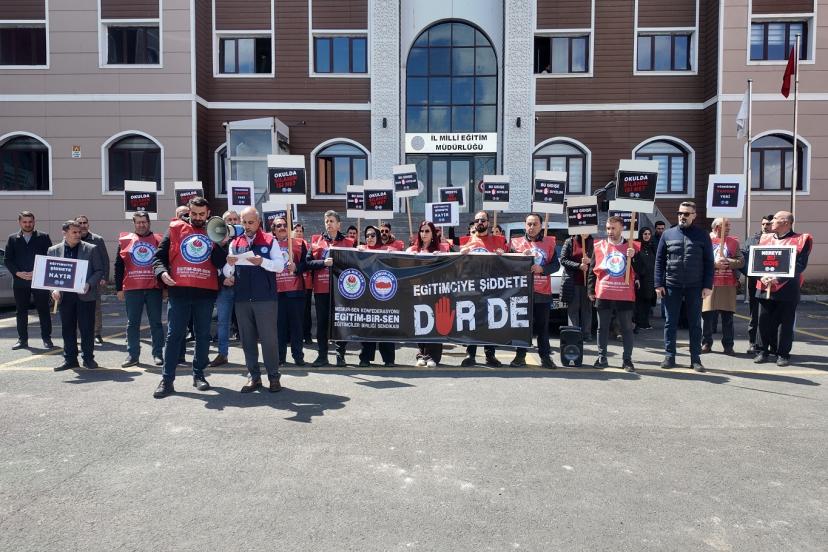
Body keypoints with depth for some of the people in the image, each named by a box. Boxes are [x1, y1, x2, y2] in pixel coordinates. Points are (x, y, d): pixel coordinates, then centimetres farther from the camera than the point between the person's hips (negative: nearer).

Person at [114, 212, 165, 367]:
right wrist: (119, 288, 4)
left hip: (154, 288, -1)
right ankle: (132, 355, 13)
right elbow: (119, 265, 8)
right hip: (132, 289, 1)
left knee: (156, 322, 4)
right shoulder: (124, 240, 8)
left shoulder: (158, 240, 6)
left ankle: (158, 354, 10)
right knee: (132, 323, 6)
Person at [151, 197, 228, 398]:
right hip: (178, 291, -1)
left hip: (206, 292, 2)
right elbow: (160, 256, 4)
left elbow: (222, 264, 0)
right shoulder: (175, 229, 6)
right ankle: (167, 379, 5)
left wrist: (219, 245, -14)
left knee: (203, 335, 9)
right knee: (174, 335, 0)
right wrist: (162, 272, -14)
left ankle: (199, 374, 21)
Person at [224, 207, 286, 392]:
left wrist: (262, 262, -21)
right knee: (247, 339, 7)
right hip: (242, 299, 3)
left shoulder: (269, 240, 3)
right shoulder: (235, 243, 11)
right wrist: (229, 264, -14)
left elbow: (280, 266, -4)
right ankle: (254, 377, 16)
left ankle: (273, 377, 8)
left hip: (266, 298, -3)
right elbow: (227, 274, 8)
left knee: (269, 338, -1)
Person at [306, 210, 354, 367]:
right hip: (321, 289, 1)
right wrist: (324, 262, -14)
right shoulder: (316, 241, 9)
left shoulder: (347, 242, 7)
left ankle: (340, 355, 12)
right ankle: (322, 355, 15)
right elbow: (308, 263, 0)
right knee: (322, 322, 6)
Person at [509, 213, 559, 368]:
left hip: (543, 292, 0)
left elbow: (556, 265, 1)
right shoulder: (517, 243, 6)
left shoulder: (549, 242, 7)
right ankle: (520, 356, 11)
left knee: (543, 325, 4)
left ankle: (545, 356, 12)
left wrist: (542, 268, -15)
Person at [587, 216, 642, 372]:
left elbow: (640, 270, 2)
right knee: (602, 328, 7)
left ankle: (627, 359, 12)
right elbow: (592, 270, 8)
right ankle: (602, 358, 16)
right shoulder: (599, 246, 6)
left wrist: (633, 257, -14)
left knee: (627, 328, 4)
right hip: (603, 295, 1)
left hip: (625, 296, -1)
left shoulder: (632, 247, 4)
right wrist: (591, 291, 4)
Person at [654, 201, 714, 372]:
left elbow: (709, 262, 2)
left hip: (695, 287, 0)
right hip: (672, 286, 1)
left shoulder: (702, 235, 3)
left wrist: (708, 285, -5)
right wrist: (659, 284, -3)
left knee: (695, 323, 7)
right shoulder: (668, 234, 4)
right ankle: (669, 356, 13)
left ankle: (695, 358, 14)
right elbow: (659, 260, 4)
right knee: (670, 322, 5)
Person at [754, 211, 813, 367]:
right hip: (765, 288, 4)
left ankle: (783, 354, 12)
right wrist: (762, 276, -10)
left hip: (787, 289, -3)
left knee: (786, 322, 2)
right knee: (764, 321, 6)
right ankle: (764, 350, 18)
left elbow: (800, 265, -9)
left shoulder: (801, 240, -1)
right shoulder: (766, 238, 12)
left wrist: (778, 278, -19)